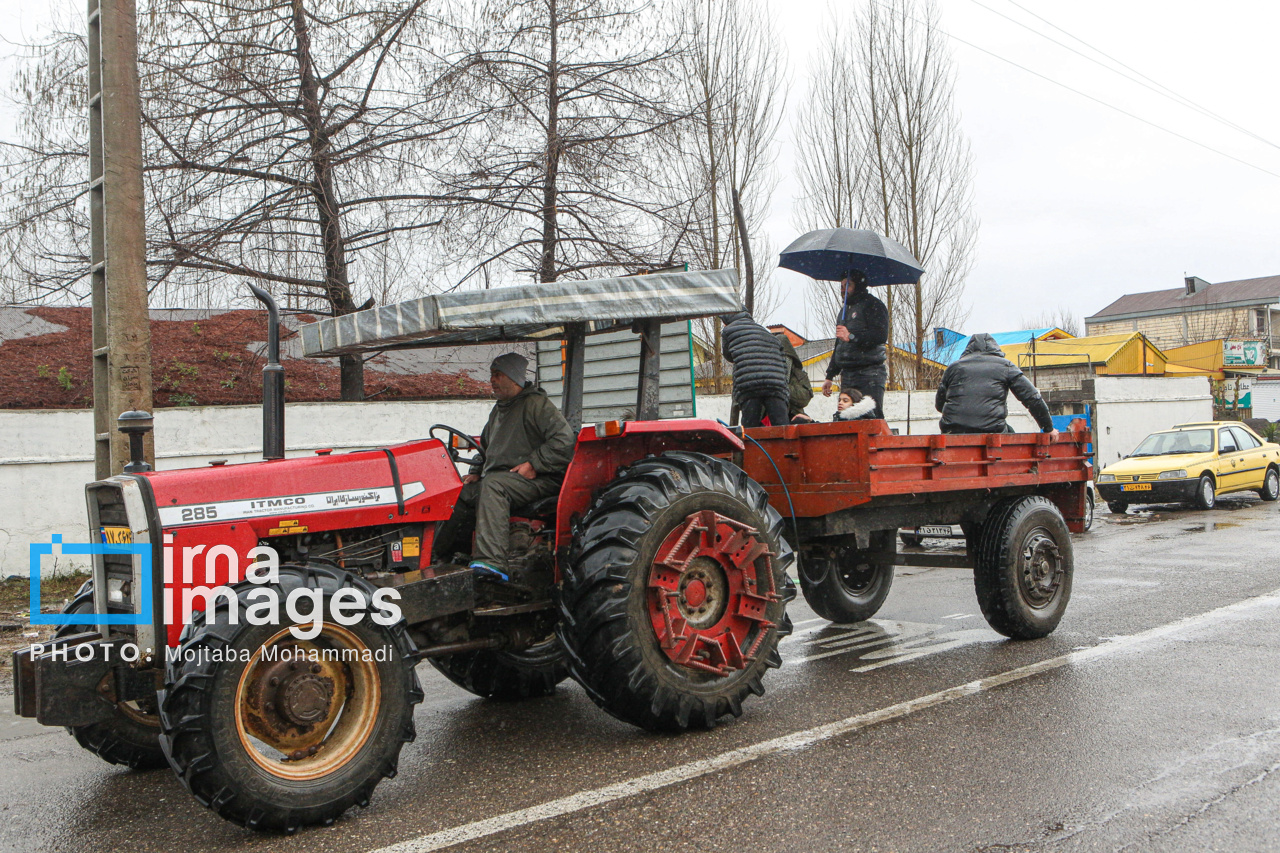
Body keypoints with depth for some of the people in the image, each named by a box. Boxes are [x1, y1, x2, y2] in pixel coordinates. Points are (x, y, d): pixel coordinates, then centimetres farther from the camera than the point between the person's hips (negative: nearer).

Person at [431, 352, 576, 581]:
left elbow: (564, 439, -17)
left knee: (492, 485, -35)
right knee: (461, 495, -6)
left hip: (537, 480, -9)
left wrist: (533, 464, -19)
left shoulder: (536, 404, -6)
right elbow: (486, 447, 36)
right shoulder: (498, 410, 23)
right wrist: (476, 472, 17)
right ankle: (440, 560, -1)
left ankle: (492, 562, -48)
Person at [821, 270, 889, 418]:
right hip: (847, 375, 8)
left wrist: (851, 336, -17)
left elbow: (881, 335, -15)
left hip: (869, 374, -8)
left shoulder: (872, 305, -1)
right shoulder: (844, 310, 26)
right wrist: (829, 377, 26)